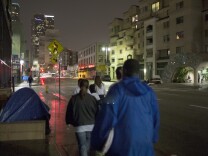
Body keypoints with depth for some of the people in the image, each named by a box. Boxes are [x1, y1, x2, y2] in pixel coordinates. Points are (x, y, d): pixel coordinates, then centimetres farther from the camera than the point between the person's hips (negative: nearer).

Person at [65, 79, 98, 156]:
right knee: (88, 144, 20)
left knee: (82, 146, 2)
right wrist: (95, 122, 20)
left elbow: (69, 112, 2)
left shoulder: (74, 98, -4)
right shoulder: (92, 98, -1)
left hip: (80, 126, -2)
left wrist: (69, 122, 18)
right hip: (91, 125, 2)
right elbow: (97, 111, 6)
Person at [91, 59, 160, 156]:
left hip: (121, 147, -4)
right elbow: (155, 118, 9)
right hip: (145, 146, 4)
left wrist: (97, 143, -5)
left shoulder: (117, 89, -13)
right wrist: (152, 139, 23)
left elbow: (106, 118, -16)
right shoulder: (149, 91, 2)